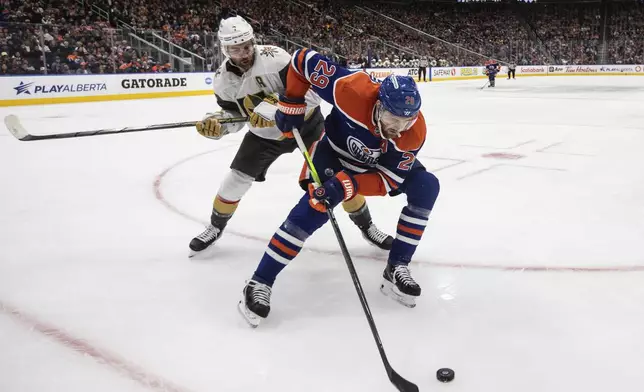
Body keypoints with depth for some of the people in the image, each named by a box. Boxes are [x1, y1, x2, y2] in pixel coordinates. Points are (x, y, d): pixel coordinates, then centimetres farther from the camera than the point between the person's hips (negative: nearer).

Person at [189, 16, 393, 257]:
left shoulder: (274, 58, -29)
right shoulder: (224, 80, -11)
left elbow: (310, 93, -33)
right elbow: (234, 114, 3)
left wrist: (274, 107, -43)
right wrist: (215, 123, -18)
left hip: (306, 123, -4)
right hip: (265, 134, 4)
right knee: (237, 178, 1)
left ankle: (366, 226, 15)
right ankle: (215, 227, 27)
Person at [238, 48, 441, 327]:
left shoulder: (414, 133, -30)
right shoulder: (353, 90, -40)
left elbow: (388, 180, -27)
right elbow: (303, 60, -27)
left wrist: (349, 184, -43)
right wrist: (291, 105, -23)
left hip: (384, 161, 4)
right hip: (335, 148, -3)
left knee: (426, 186, -14)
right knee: (315, 207, -25)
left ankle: (397, 268, -6)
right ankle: (260, 283, -16)